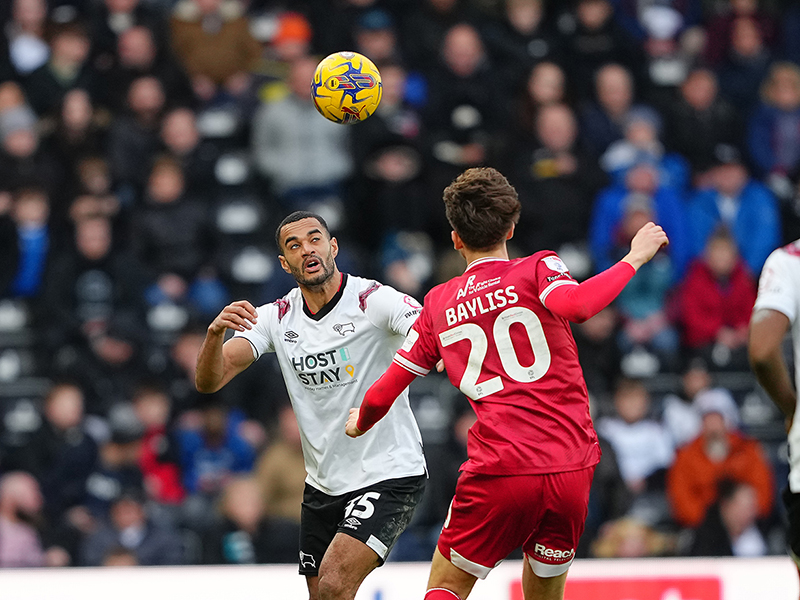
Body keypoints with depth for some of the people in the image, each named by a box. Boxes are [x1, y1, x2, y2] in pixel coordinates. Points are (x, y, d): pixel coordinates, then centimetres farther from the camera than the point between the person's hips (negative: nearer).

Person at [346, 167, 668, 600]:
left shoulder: (439, 304, 13)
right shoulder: (538, 270, 5)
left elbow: (383, 394, 19)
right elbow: (575, 305, -20)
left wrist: (360, 423, 40)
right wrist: (634, 259, -8)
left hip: (498, 475, 0)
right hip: (571, 468, 0)